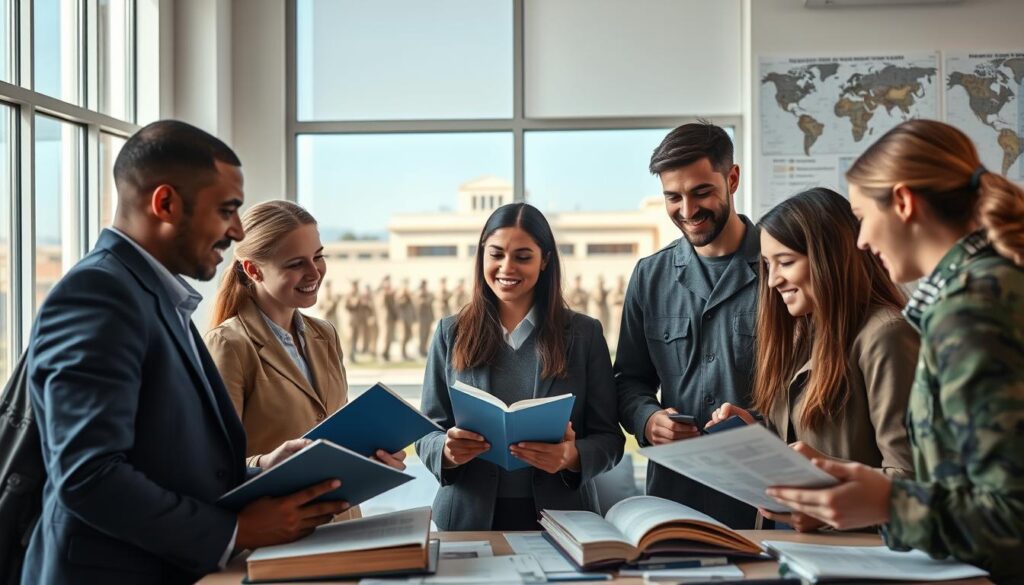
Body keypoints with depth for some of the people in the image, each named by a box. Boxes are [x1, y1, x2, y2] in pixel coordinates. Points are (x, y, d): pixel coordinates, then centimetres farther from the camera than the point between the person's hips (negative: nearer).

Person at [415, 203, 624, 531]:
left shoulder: (584, 334, 6)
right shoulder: (451, 333, 8)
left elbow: (609, 439, 4)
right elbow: (427, 433, 8)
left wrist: (573, 457, -16)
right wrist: (447, 450, -14)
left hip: (559, 516, 0)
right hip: (469, 518, 1)